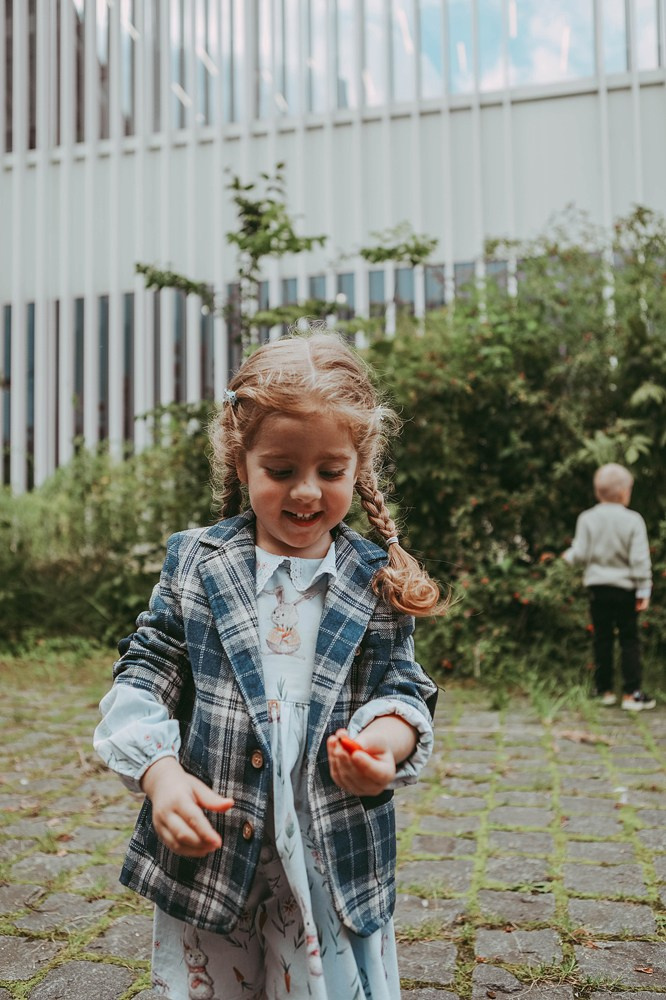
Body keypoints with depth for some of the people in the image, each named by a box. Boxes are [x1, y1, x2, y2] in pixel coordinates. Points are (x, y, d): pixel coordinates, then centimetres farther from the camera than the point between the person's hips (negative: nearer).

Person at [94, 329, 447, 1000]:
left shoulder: (380, 583, -1)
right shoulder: (194, 562, -1)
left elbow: (404, 690, 2)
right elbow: (145, 673, 0)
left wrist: (385, 740, -21)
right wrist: (160, 772, -15)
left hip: (336, 861, 0)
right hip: (206, 844, 1)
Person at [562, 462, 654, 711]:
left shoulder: (587, 519, -5)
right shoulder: (633, 520, -11)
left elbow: (581, 555, -5)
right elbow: (640, 559, -11)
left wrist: (569, 555, 17)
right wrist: (644, 590, -5)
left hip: (597, 588, 2)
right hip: (625, 588, -2)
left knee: (602, 639, 11)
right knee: (629, 640, 6)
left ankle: (605, 690, 19)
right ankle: (631, 694, 5)